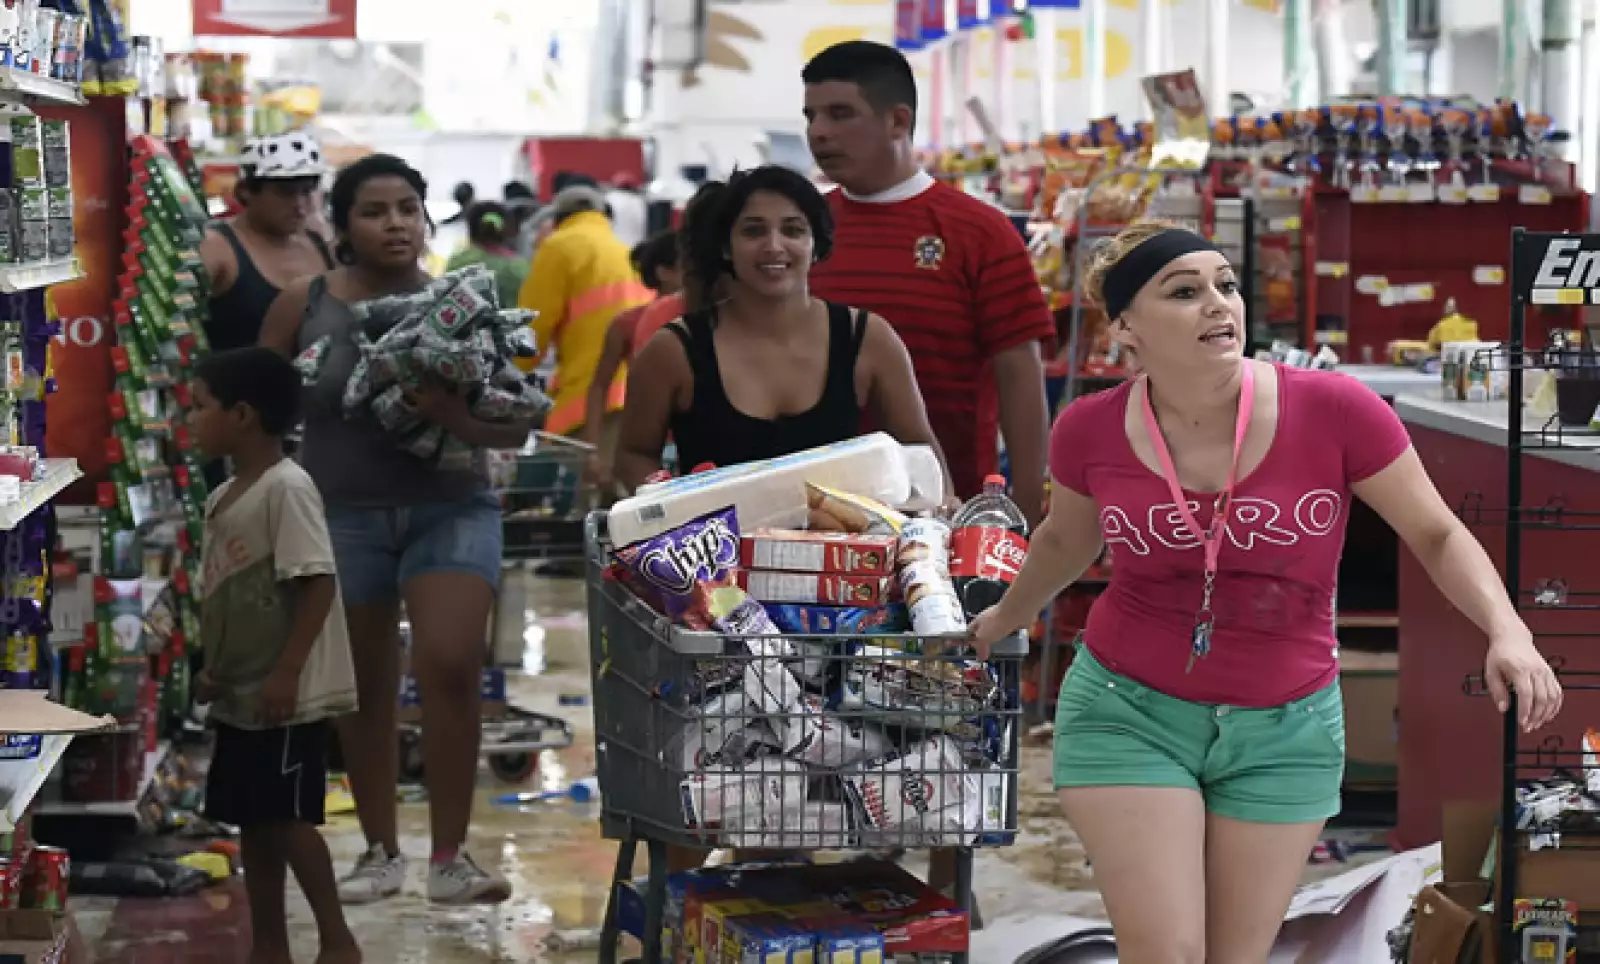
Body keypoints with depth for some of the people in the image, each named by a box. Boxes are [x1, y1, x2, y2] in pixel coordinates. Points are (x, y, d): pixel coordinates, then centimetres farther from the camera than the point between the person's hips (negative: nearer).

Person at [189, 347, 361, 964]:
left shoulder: (286, 487, -16)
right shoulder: (222, 498, 13)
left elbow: (317, 583, -20)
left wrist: (287, 672, -23)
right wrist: (212, 668, 13)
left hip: (286, 695, -9)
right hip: (240, 694, 9)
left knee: (287, 817, -6)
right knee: (252, 820, 11)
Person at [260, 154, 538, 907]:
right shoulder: (304, 305, 0)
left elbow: (517, 426, -1)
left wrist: (463, 422, -21)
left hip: (450, 509, -1)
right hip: (343, 513, 1)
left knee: (450, 665, -15)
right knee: (364, 686, 8)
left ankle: (450, 858, -5)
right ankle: (380, 852, 25)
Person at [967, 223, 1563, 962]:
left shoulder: (1333, 409, -17)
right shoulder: (1091, 430, -11)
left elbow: (1437, 533, -6)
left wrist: (1508, 631, -23)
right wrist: (1008, 618, 29)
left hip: (1288, 729, 0)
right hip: (1129, 712, 0)